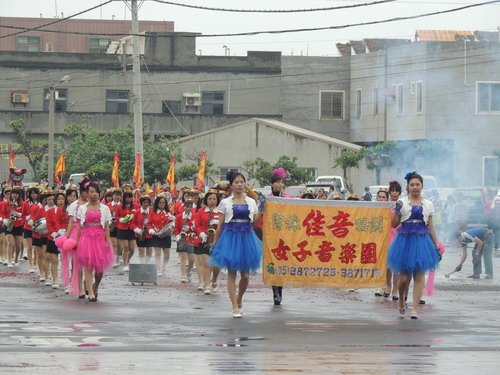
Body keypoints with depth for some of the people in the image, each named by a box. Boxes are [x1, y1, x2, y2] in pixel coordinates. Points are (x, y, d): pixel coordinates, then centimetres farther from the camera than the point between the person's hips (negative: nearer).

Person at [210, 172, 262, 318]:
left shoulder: (251, 202, 9)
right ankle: (235, 307, 1)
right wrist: (214, 243, 3)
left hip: (246, 238, 2)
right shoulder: (225, 203, 4)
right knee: (231, 274, -3)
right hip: (230, 238, -2)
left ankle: (239, 299, 30)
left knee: (245, 275, 3)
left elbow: (255, 221, 3)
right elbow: (220, 225, 5)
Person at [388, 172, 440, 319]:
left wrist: (436, 246, 7)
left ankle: (415, 308, -1)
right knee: (404, 276, 1)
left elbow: (431, 227, 11)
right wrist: (397, 210, -15)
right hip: (405, 240, -1)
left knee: (419, 275, -3)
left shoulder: (428, 204, 8)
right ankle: (401, 300, 30)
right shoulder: (402, 203, 2)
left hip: (422, 240, 1)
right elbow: (394, 224, 2)